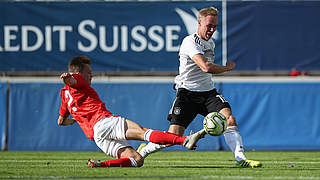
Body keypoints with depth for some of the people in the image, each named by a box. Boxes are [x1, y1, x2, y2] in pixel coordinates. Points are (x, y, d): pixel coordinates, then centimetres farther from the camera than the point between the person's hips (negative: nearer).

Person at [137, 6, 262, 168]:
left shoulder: (211, 44, 14)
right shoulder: (190, 42, -14)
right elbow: (206, 67, -27)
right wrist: (228, 67, -12)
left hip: (208, 93, 7)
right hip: (187, 92, -7)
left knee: (229, 119, -19)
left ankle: (241, 159, -20)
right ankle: (142, 151, 15)